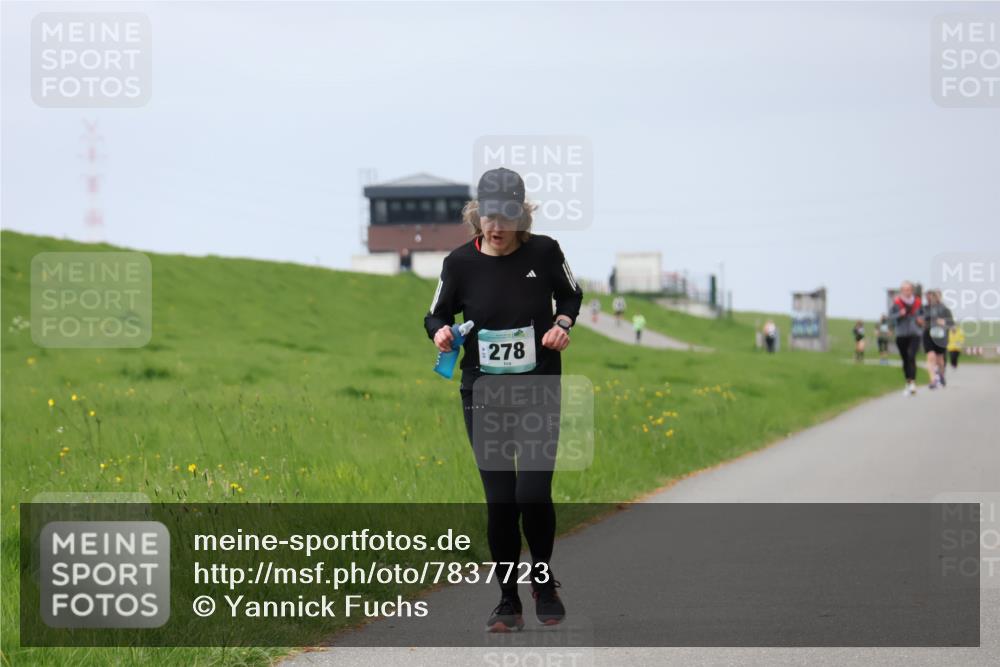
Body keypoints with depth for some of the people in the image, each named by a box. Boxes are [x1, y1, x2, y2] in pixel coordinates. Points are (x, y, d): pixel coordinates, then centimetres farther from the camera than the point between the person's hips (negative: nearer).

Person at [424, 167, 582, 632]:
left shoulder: (544, 253, -7)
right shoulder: (460, 262, -7)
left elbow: (571, 294, 12)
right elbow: (437, 314, 6)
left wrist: (562, 323, -8)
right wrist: (440, 331, -16)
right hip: (484, 393, 1)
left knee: (534, 493, -9)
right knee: (500, 500, -2)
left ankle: (544, 584, 18)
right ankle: (508, 602, 13)